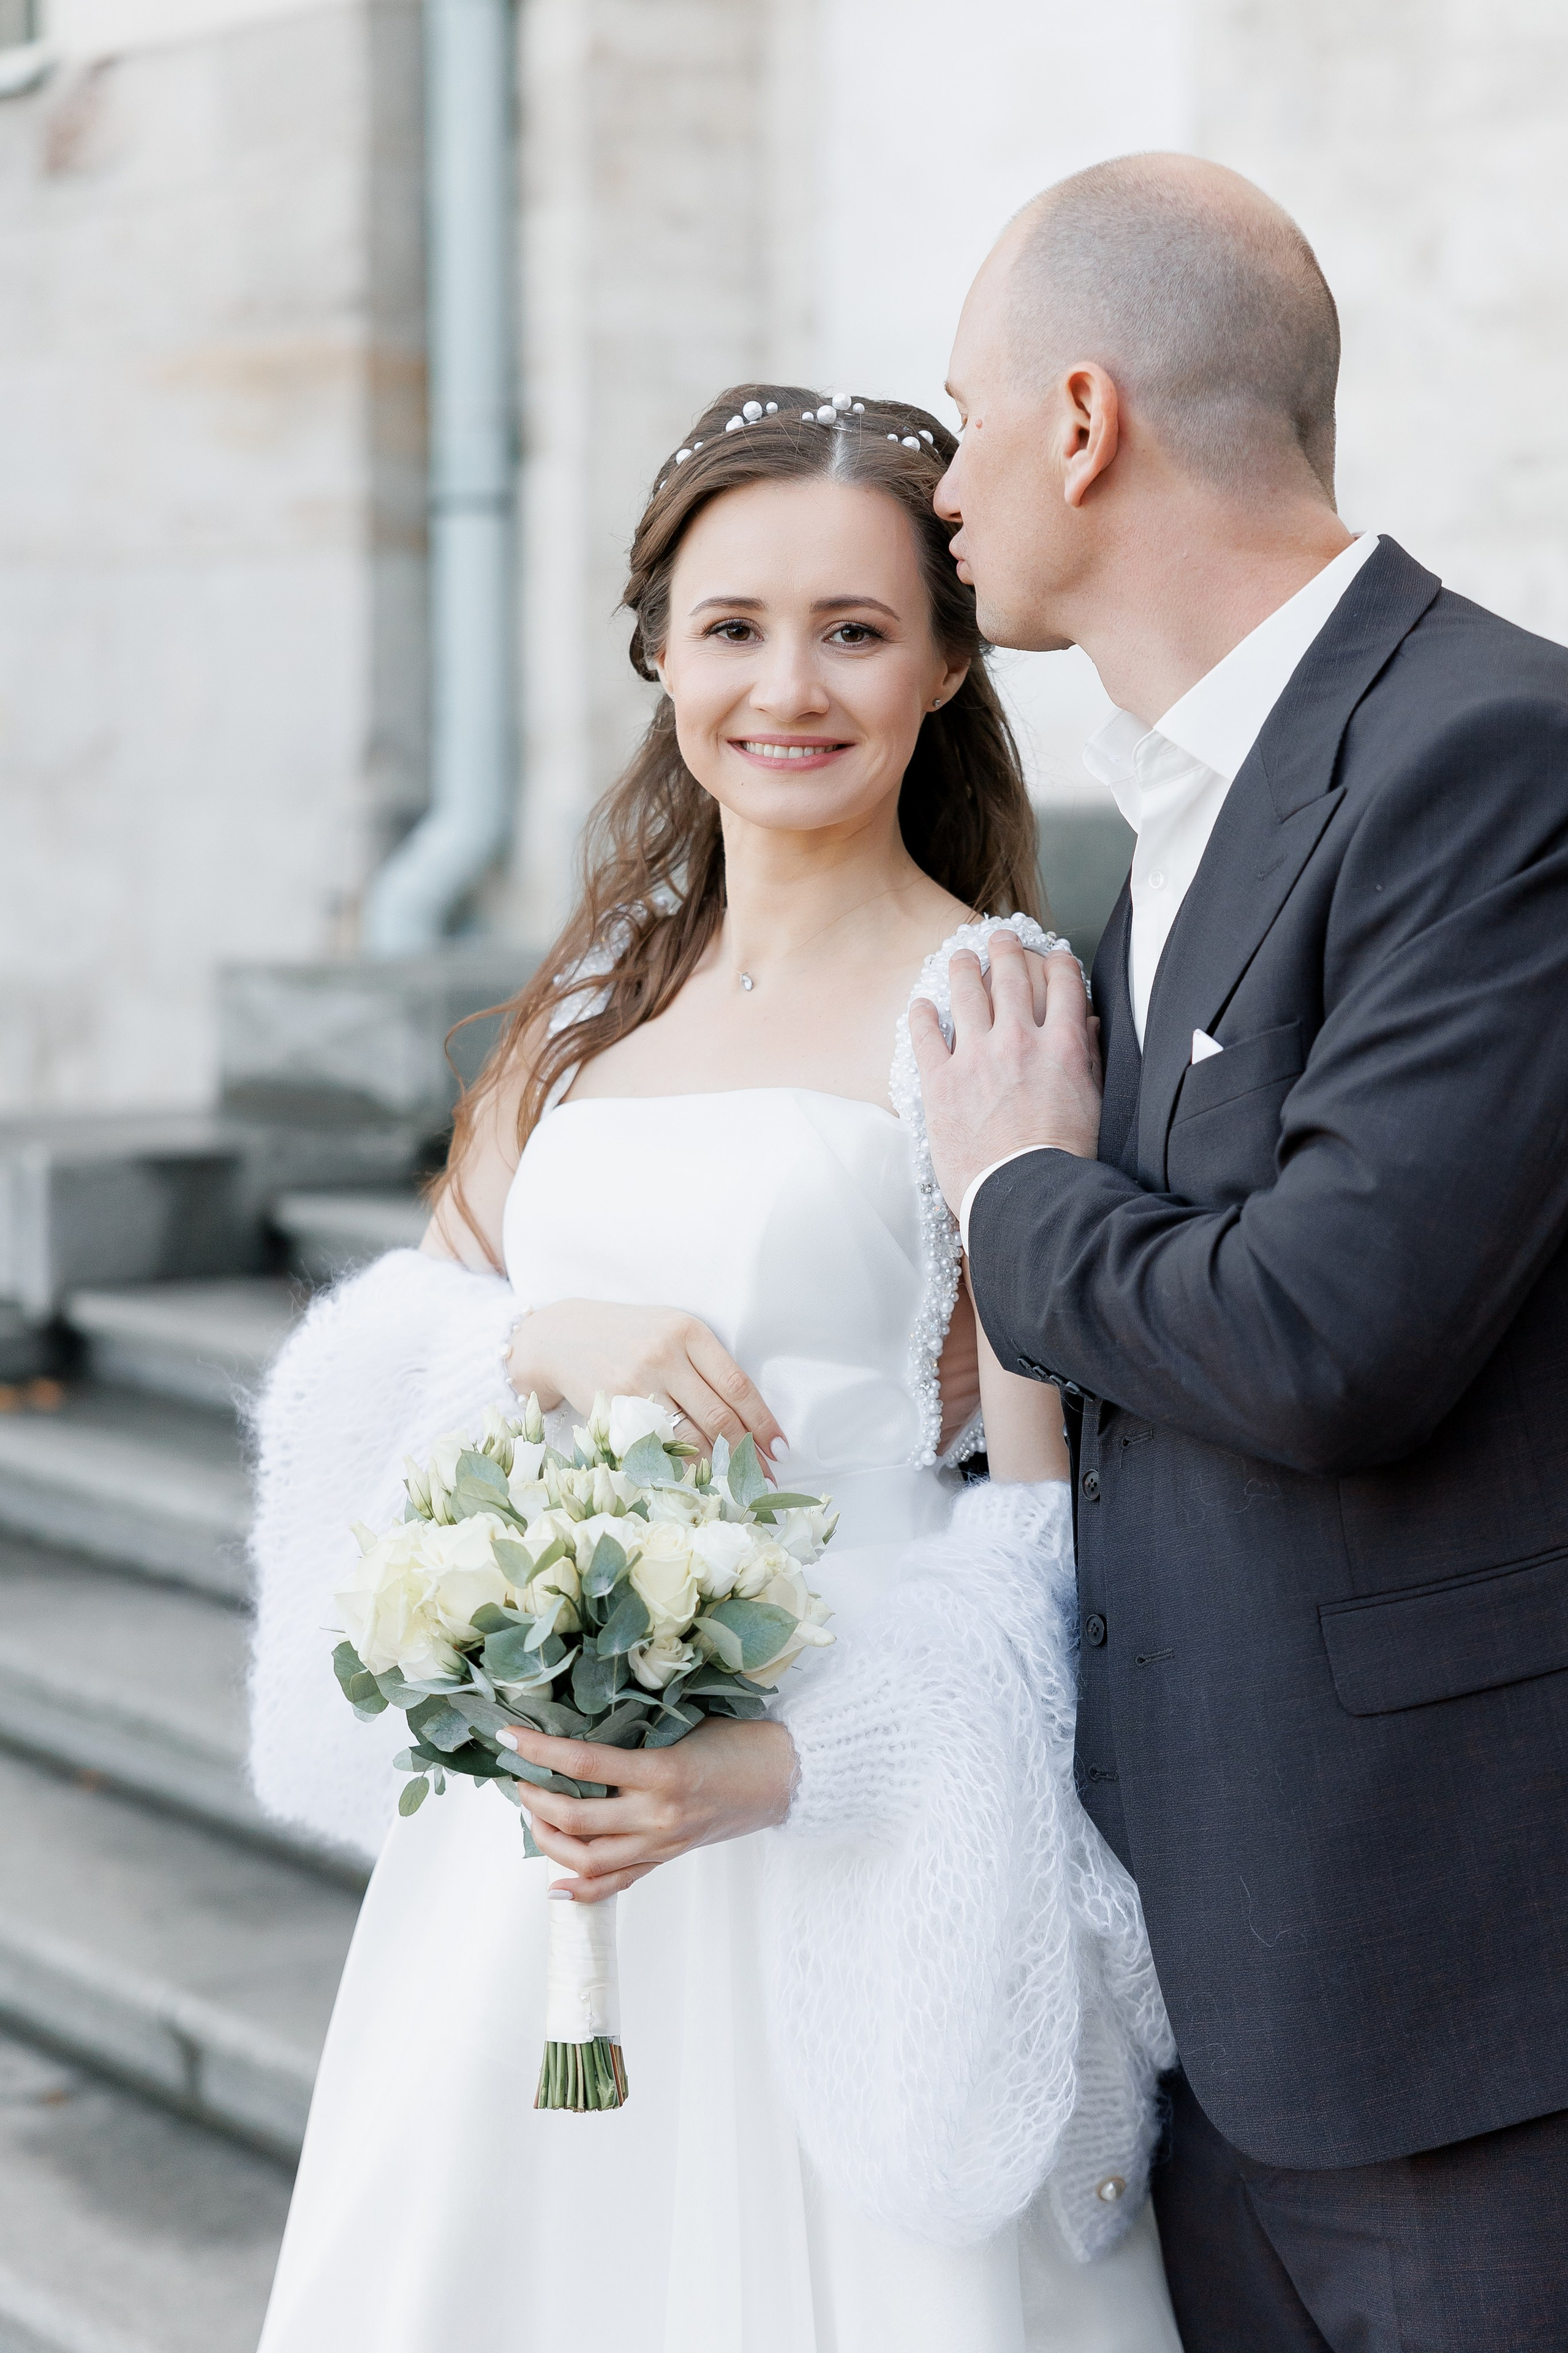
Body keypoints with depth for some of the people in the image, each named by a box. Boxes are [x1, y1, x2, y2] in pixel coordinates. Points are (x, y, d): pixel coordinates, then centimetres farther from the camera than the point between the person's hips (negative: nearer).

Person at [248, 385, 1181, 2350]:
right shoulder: (601, 994, 11)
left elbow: (1042, 1504, -11)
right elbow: (388, 1340, 9)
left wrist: (778, 1767, -24)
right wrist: (552, 1338, -13)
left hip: (834, 1835, -5)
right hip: (525, 1802, 6)